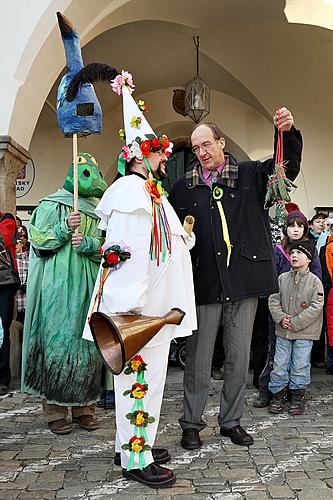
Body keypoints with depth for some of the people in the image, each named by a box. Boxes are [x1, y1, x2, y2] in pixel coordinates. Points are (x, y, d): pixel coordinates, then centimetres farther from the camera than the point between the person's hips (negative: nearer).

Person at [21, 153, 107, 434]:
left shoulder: (97, 212, 18)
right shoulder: (52, 205, 6)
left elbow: (105, 245, 10)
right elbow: (39, 242, 0)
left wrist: (88, 243, -10)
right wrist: (65, 228, -14)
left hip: (88, 289, 4)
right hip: (57, 290, -4)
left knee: (89, 346, 2)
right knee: (58, 344, -4)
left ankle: (84, 408, 13)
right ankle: (56, 411, 5)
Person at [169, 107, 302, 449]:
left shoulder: (249, 174, 8)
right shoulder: (183, 188, 8)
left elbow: (287, 167, -4)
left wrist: (287, 133, -20)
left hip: (244, 279, 1)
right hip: (204, 283, -1)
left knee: (239, 356, 10)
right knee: (199, 357, 6)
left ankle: (231, 421, 26)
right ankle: (191, 424, 20)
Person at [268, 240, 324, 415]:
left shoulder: (314, 281, -5)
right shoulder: (282, 278, 4)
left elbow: (316, 307, -10)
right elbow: (273, 300, 4)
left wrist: (296, 322, -14)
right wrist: (281, 318, -12)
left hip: (305, 332, -2)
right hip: (283, 331, 3)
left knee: (300, 365, 4)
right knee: (280, 364, 5)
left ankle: (298, 397, 20)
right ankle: (278, 395, 19)